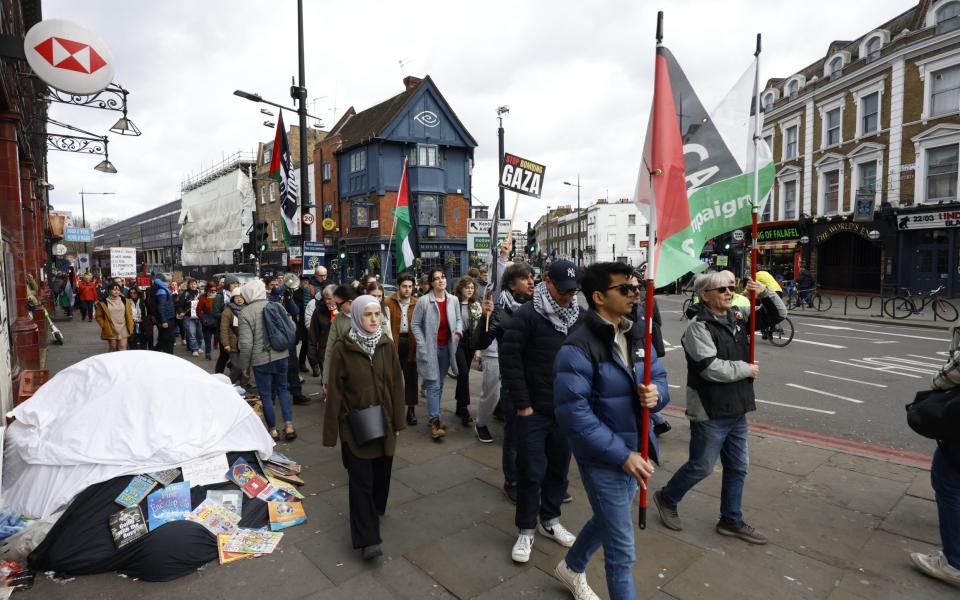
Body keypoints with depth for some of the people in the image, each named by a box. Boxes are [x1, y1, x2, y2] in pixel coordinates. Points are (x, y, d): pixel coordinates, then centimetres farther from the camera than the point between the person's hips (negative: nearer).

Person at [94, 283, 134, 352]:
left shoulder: (124, 301, 5)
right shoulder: (103, 302, -4)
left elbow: (129, 315, 9)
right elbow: (99, 316, 4)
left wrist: (130, 327, 4)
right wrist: (104, 326, -5)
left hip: (123, 330, 2)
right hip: (111, 331, -2)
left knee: (123, 350, 0)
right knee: (112, 349, 8)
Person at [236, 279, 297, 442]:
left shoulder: (245, 313, -12)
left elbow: (245, 343, -15)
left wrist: (243, 365, -1)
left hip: (261, 360, -4)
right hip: (281, 355, 4)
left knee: (266, 394, 10)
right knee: (282, 388, 19)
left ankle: (273, 430, 21)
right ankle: (289, 425, 12)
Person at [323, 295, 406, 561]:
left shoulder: (387, 345, -1)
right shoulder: (342, 348, -11)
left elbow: (396, 385, 4)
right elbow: (335, 391, -7)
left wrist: (397, 421, 5)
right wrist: (332, 430, -5)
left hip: (383, 422, 3)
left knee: (380, 472, 15)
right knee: (361, 479, -1)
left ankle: (376, 508, 42)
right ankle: (367, 539, 6)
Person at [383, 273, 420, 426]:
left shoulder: (416, 304, 5)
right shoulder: (388, 302, -3)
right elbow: (387, 324, -8)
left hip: (410, 343, 2)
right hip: (394, 342, -2)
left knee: (411, 377, 5)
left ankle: (411, 409, 13)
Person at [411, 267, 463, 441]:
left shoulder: (453, 300, 0)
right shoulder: (423, 301, -12)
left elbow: (458, 320, 13)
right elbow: (415, 324, -6)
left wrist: (458, 332, -8)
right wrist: (423, 346, -12)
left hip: (446, 348, 5)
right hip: (430, 349, -5)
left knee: (440, 385, 14)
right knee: (434, 386, -6)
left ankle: (433, 415, 28)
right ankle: (434, 422, -2)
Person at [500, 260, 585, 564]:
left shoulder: (580, 317, 3)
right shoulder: (527, 315, -13)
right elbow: (510, 361, -14)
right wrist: (521, 404, -12)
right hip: (534, 412, -5)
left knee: (558, 469, 17)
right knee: (531, 473, 4)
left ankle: (550, 520, 37)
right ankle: (526, 530, 23)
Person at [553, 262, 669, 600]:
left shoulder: (638, 335, 2)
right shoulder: (578, 348, -23)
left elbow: (659, 377, 8)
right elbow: (574, 414, -26)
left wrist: (657, 393, -17)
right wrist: (622, 455, -25)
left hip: (636, 451, 8)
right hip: (603, 459, -8)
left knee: (607, 521, 28)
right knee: (621, 549, 6)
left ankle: (571, 568, 55)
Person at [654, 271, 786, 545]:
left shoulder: (738, 316, 6)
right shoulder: (698, 327, -18)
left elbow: (778, 315, 15)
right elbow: (711, 368, -27)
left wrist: (765, 293, -4)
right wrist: (746, 370, -13)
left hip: (736, 410, 8)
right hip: (710, 413, -8)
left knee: (737, 468, 17)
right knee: (701, 467, 6)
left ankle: (731, 520, 34)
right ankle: (667, 498, 30)